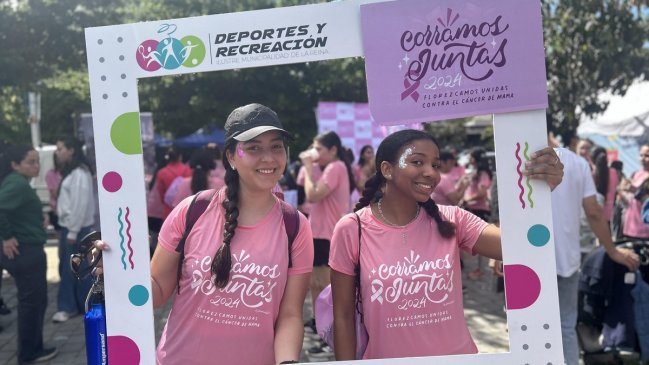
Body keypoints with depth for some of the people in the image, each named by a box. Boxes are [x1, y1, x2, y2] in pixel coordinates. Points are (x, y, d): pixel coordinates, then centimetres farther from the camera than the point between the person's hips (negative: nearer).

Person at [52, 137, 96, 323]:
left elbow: (81, 204, -20)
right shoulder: (69, 171, 14)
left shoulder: (80, 173, -16)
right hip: (67, 225, 9)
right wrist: (67, 229, 11)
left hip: (77, 228, -9)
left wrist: (73, 231, -18)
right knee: (66, 267, 10)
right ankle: (68, 306, 17)